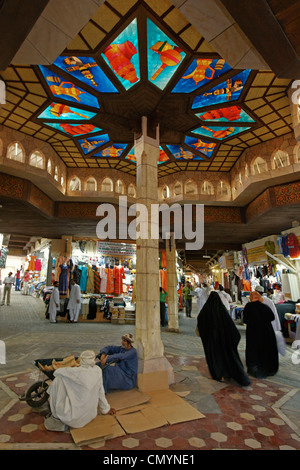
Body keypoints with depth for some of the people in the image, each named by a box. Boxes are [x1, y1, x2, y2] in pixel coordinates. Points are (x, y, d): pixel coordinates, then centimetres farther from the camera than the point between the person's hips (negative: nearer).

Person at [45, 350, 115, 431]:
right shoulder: (98, 371, -8)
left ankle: (57, 417, 8)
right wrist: (106, 409, 19)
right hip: (90, 416, 6)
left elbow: (57, 372, -4)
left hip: (74, 419, -5)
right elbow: (101, 392, 4)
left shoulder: (78, 372, -19)